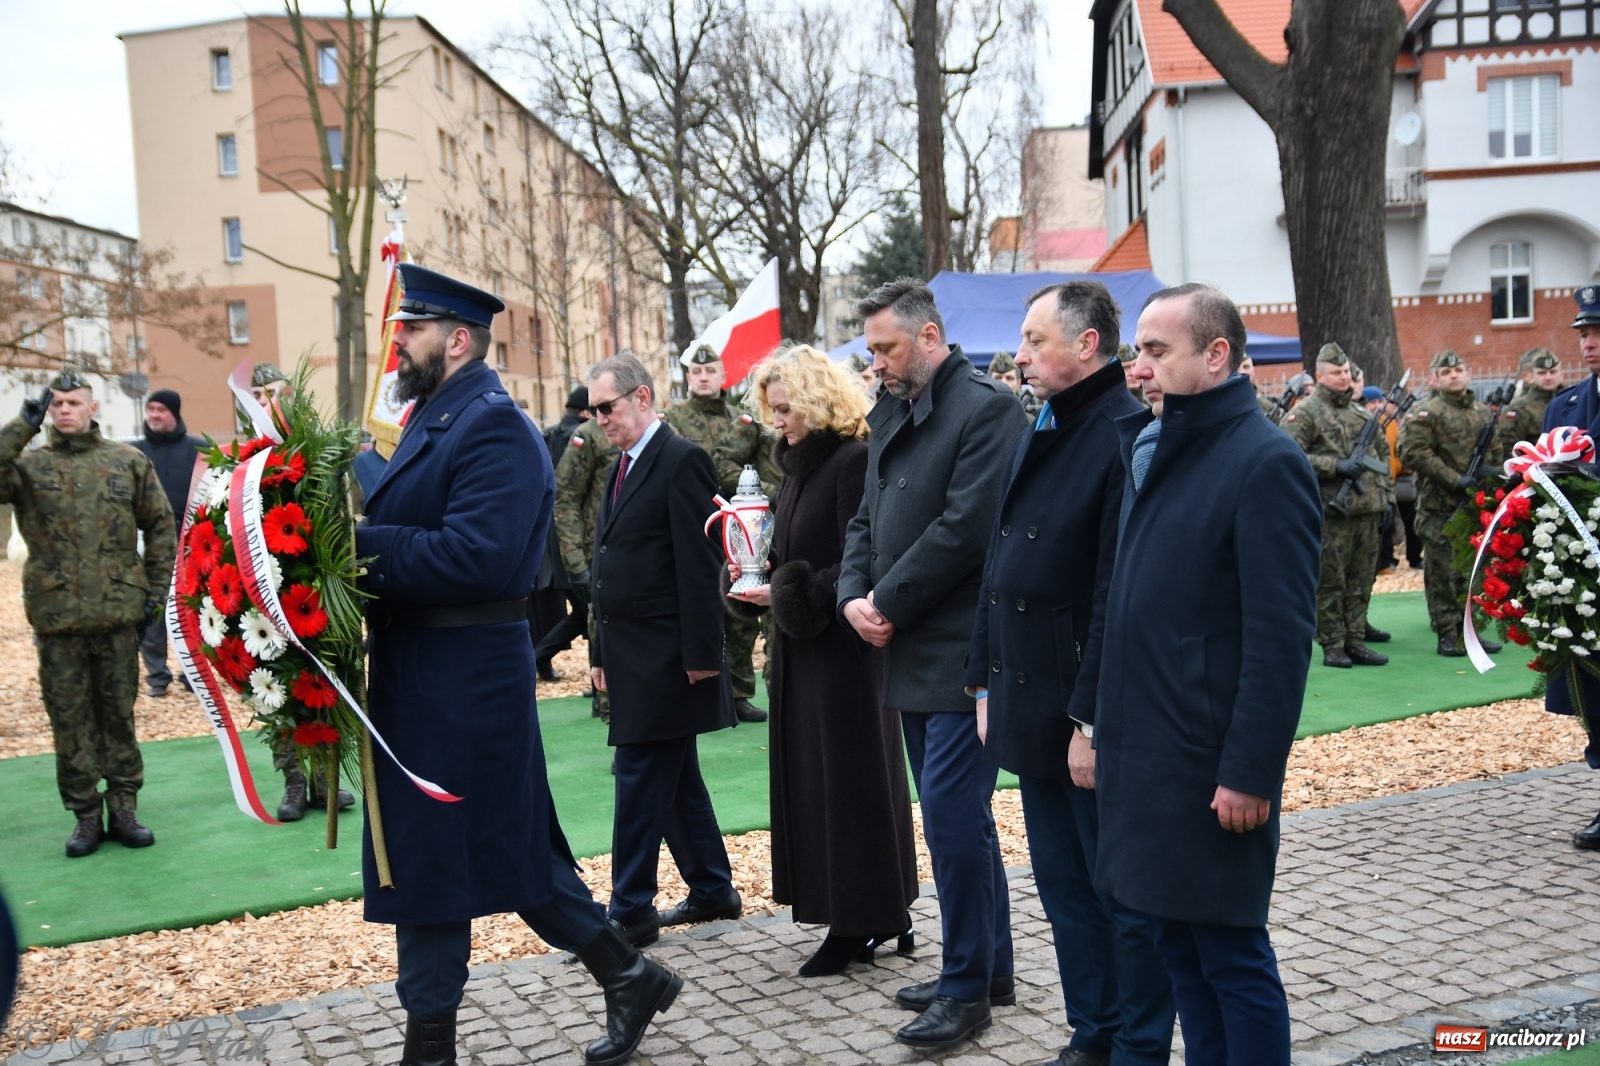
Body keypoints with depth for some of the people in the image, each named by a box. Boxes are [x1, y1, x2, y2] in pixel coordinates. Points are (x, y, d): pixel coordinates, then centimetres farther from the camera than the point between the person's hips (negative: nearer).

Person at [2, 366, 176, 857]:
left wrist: (155, 591, 5)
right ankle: (86, 816, 17)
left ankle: (124, 809, 19)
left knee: (119, 714, 9)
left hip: (119, 613, 0)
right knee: (70, 720, 6)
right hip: (56, 617, 0)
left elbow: (160, 527, 9)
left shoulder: (129, 461, 5)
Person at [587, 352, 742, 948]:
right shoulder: (623, 467, 16)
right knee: (674, 778, 15)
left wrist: (700, 655, -19)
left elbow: (700, 566, -16)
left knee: (640, 778, -4)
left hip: (665, 658, -9)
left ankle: (631, 910, 6)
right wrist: (601, 652, 17)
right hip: (630, 656, 9)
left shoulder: (682, 461, -11)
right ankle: (713, 890, 27)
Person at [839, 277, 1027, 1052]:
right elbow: (868, 517, 15)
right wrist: (853, 596, -2)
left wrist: (886, 604, -13)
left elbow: (964, 529, -20)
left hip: (961, 653, -8)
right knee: (956, 815, 15)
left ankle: (967, 987, 9)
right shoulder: (891, 413, 15)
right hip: (910, 654, 8)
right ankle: (988, 966, 29)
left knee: (951, 816, -6)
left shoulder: (986, 408, -12)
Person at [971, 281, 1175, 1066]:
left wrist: (1092, 719, -20)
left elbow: (1117, 591, -20)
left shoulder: (1127, 435, -15)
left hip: (1092, 719, -9)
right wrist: (986, 683, 14)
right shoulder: (1039, 435, 13)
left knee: (1123, 897, 7)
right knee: (1065, 889, 19)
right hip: (1030, 706, 9)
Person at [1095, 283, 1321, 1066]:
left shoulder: (1265, 462, -13)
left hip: (1211, 766, -8)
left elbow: (1281, 636, -16)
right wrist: (1107, 728, 15)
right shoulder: (1149, 449, 12)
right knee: (1177, 944, 16)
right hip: (1141, 754, 8)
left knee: (1231, 954, 5)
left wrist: (1251, 772, -17)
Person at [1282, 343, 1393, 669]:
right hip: (1331, 511, -7)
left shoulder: (1363, 413, 17)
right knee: (1330, 582, -1)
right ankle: (1332, 646, 6)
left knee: (1361, 581, 10)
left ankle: (1355, 640, 18)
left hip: (1367, 511, 7)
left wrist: (1386, 496, 16)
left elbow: (1382, 453, 25)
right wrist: (1336, 466, -18)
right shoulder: (1305, 413, -6)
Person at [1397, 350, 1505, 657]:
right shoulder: (1426, 413, -6)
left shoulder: (1484, 413, 15)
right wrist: (1455, 479, -18)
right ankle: (1447, 633, 4)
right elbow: (1413, 452, -17)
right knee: (1443, 572, -3)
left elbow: (1496, 453, 24)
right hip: (1440, 506, -6)